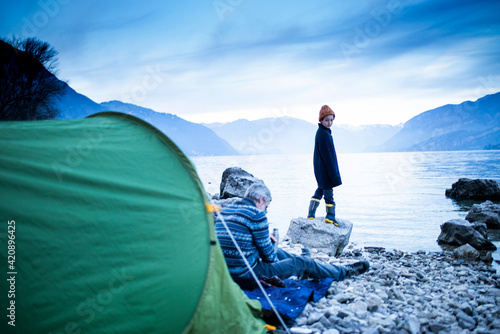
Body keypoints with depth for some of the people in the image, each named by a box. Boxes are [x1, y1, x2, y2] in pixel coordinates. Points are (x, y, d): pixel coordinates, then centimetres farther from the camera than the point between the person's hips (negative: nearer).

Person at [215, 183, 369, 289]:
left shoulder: (224, 211, 8)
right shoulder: (256, 214, -17)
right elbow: (268, 254, -11)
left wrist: (265, 236, 23)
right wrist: (275, 260, 11)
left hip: (225, 276, 9)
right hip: (247, 277, -8)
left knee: (278, 252, 26)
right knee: (301, 263, 7)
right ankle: (345, 272, 28)